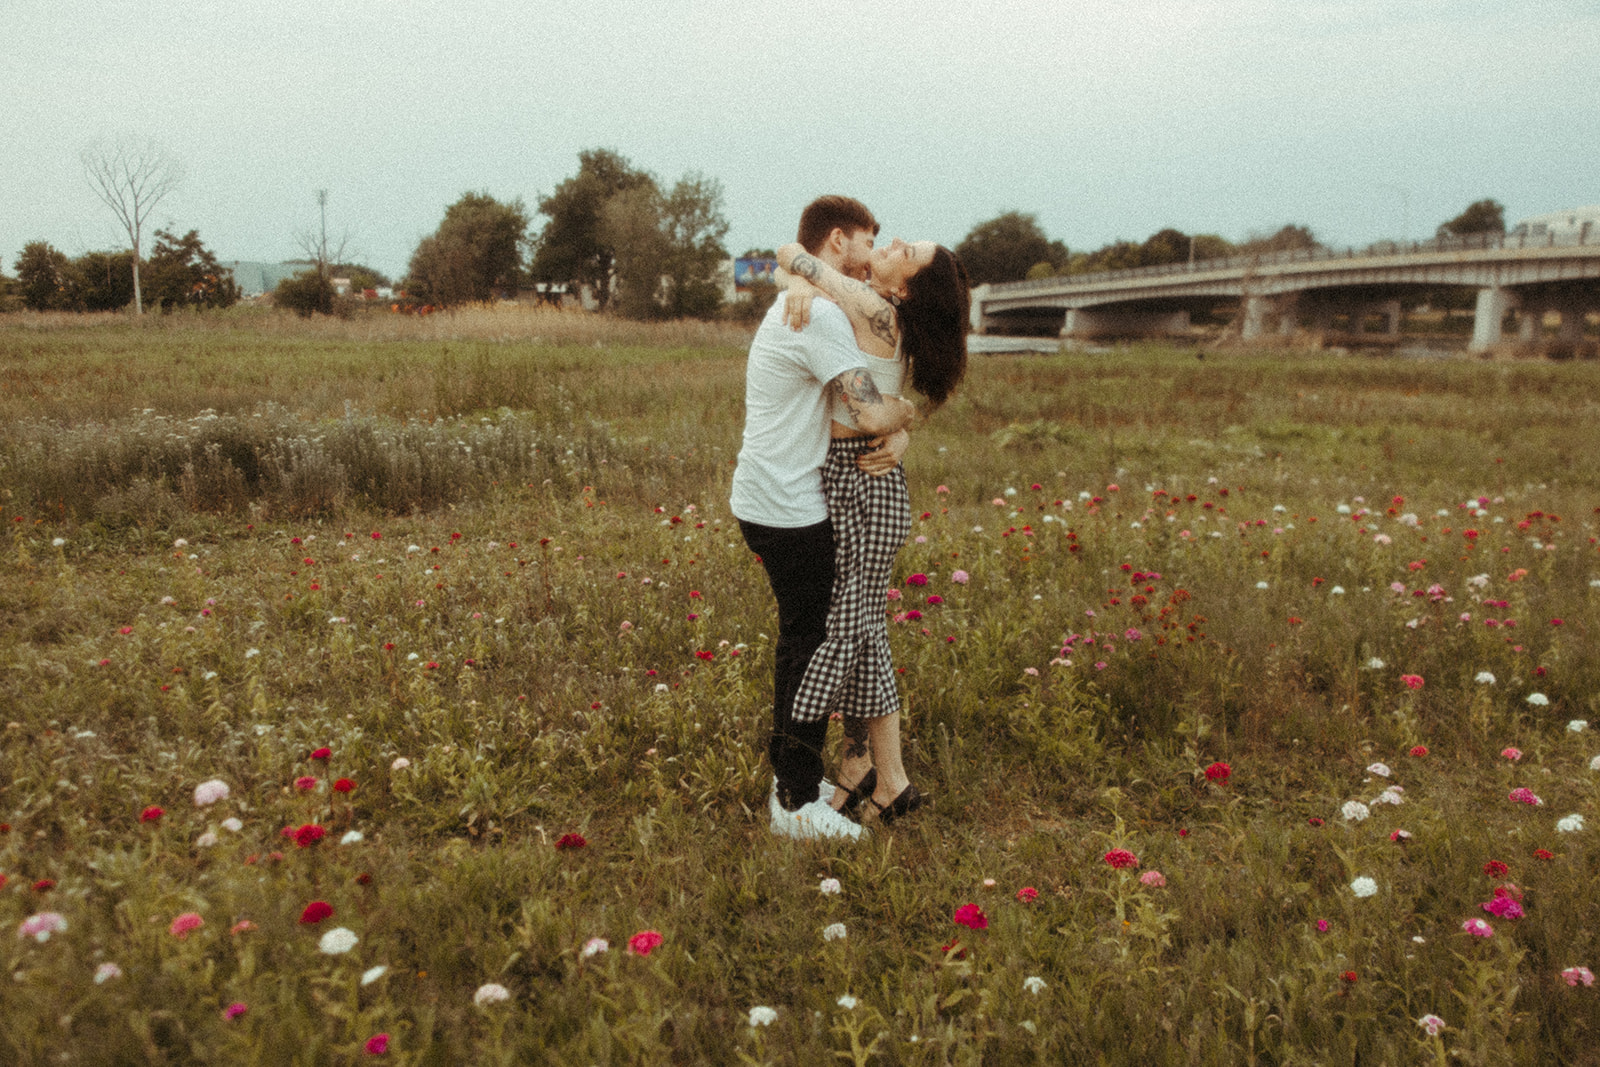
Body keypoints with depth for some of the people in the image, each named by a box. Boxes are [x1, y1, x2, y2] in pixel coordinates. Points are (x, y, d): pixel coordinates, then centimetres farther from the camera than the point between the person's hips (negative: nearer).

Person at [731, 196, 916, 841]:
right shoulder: (820, 315, -18)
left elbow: (858, 412, 19)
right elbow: (874, 415, -24)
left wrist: (887, 443, 0)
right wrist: (906, 413, -3)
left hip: (769, 502, 11)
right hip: (787, 509, -11)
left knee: (802, 641, 18)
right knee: (812, 646, -3)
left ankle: (789, 774, 31)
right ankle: (797, 804, 6)